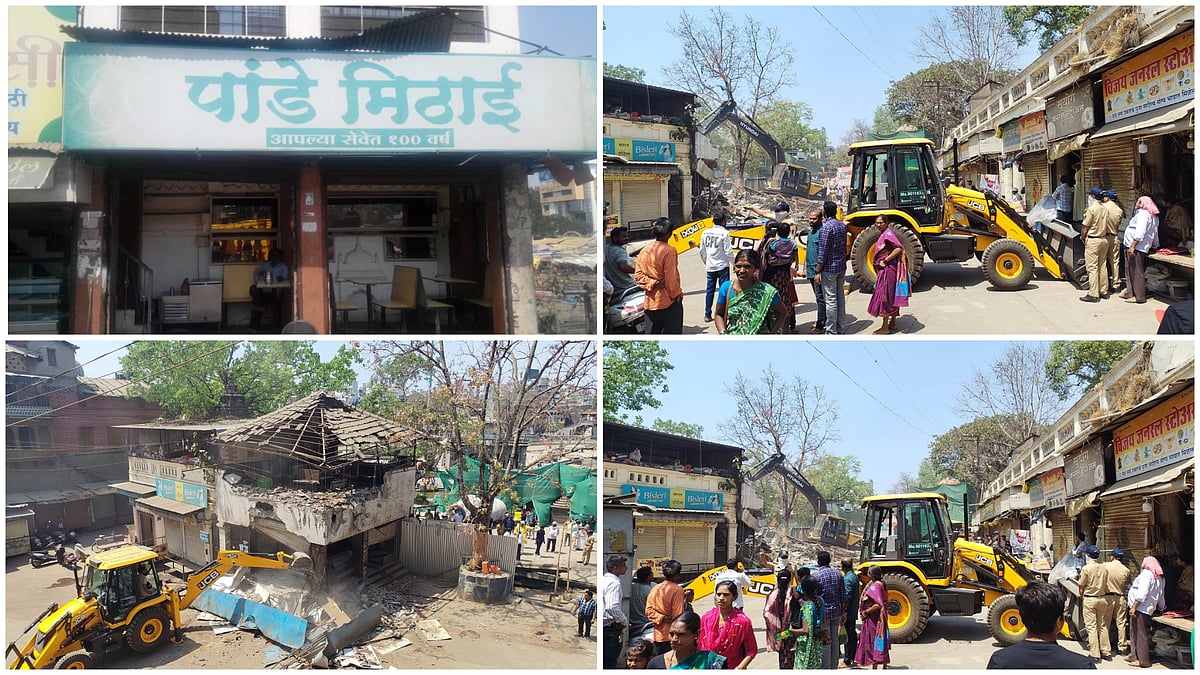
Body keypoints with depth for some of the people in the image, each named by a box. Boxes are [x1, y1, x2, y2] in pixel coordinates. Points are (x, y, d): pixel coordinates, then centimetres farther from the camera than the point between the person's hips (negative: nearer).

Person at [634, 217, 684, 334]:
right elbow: (671, 277, -14)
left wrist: (653, 283, -6)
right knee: (672, 333, 2)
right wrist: (677, 294, -2)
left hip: (650, 301, 6)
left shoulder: (644, 251, 5)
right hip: (669, 302, -6)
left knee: (652, 334, 10)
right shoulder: (669, 251, -14)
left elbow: (638, 275, 1)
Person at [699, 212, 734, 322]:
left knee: (709, 290, 11)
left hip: (710, 267, 5)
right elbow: (728, 251, -12)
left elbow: (702, 251, 11)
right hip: (722, 266, -5)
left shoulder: (705, 233, 5)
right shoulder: (724, 233, -12)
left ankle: (707, 315, 12)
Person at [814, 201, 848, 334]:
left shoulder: (826, 227, -16)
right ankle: (839, 327, 19)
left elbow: (823, 252, -17)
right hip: (841, 267, 8)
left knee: (830, 299, -6)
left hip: (829, 268, -8)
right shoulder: (842, 225, 8)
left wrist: (818, 271, -13)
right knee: (840, 297, 12)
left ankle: (831, 332, -5)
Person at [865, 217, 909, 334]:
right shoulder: (883, 234, 14)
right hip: (884, 270, 10)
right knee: (892, 297, 15)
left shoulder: (888, 233, -15)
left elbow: (899, 248, -26)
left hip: (887, 270, -10)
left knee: (884, 296, -7)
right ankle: (892, 323, 23)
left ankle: (885, 328, -5)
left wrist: (885, 261, -21)